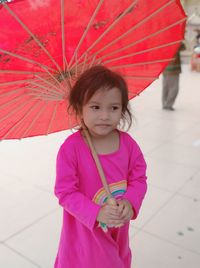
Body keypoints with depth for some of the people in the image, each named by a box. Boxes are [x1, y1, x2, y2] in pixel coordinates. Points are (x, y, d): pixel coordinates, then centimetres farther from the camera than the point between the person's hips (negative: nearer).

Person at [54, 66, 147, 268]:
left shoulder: (128, 143, -11)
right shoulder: (71, 147, -23)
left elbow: (139, 179, -4)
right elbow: (65, 191, -19)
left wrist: (130, 202, -22)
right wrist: (96, 213, -27)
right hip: (84, 229, -4)